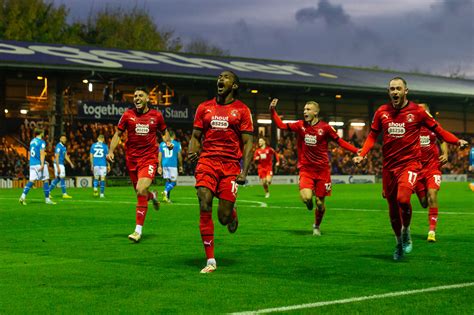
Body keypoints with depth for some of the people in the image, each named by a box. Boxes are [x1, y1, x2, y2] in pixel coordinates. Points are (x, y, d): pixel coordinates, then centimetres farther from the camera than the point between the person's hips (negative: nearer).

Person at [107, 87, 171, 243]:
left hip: (149, 158, -3)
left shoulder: (156, 115, 2)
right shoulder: (128, 115, 2)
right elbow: (118, 134, 8)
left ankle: (138, 230, -13)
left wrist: (168, 142, -2)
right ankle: (152, 196, 50)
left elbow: (164, 131, 18)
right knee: (140, 192, 10)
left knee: (141, 190, -20)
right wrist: (111, 151, -3)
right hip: (132, 158, 3)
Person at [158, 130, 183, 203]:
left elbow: (159, 155, 8)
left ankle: (167, 197, 9)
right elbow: (179, 156, 0)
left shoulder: (162, 144, 10)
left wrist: (159, 166, 11)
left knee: (167, 180, 15)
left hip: (164, 164, 4)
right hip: (173, 164, -4)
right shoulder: (177, 144, 0)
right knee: (173, 182, 1)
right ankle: (166, 192, -26)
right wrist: (180, 166, 10)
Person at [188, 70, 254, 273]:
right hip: (207, 160, 2)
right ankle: (210, 261, -8)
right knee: (205, 207, -15)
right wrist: (192, 152, -8)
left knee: (224, 217, -5)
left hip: (231, 164, -2)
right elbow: (195, 136, 14)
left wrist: (244, 172, -8)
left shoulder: (242, 110, 5)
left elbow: (247, 143, 2)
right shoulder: (204, 108, 12)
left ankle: (232, 214, 37)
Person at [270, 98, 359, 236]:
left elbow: (339, 141, 4)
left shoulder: (325, 127, -3)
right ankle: (309, 202, 16)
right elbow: (281, 125, 1)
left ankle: (317, 226, 33)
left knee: (320, 202, 4)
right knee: (306, 197, -24)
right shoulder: (300, 125, 2)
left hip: (322, 170, 0)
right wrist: (273, 110, -9)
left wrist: (356, 151, -4)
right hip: (306, 169, 0)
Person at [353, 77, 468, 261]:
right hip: (389, 166, 3)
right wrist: (362, 155, -3)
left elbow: (438, 130, 4)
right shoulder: (382, 112, 4)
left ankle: (406, 232, 1)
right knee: (393, 208, 8)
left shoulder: (417, 111, -3)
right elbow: (372, 136, 12)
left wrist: (457, 142, -9)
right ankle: (399, 243, 30)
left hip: (410, 163, -3)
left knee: (403, 199, -26)